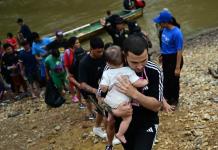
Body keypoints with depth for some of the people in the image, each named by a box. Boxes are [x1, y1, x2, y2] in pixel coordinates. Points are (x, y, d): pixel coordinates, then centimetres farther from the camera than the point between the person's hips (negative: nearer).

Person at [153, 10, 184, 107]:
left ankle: (174, 100, 32)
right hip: (166, 58, 7)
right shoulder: (165, 29, -5)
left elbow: (179, 51, -24)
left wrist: (177, 68, -22)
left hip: (174, 59, -7)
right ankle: (167, 97, 42)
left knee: (174, 80, 11)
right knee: (166, 79, 21)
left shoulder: (176, 33, -28)